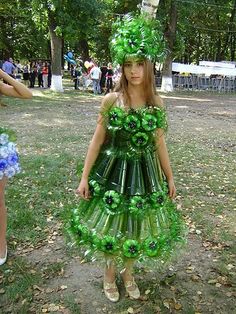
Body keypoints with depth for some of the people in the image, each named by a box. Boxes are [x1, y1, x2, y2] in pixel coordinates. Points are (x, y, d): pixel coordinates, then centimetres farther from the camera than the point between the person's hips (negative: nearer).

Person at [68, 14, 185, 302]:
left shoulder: (157, 102, -2)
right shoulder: (111, 100, -9)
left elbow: (159, 143, 6)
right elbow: (97, 140, -5)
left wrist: (170, 178, 10)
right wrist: (84, 177, -7)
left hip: (145, 172, 3)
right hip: (113, 171, -2)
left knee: (138, 226, 15)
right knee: (110, 225, 10)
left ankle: (127, 272, 42)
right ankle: (109, 272, 39)